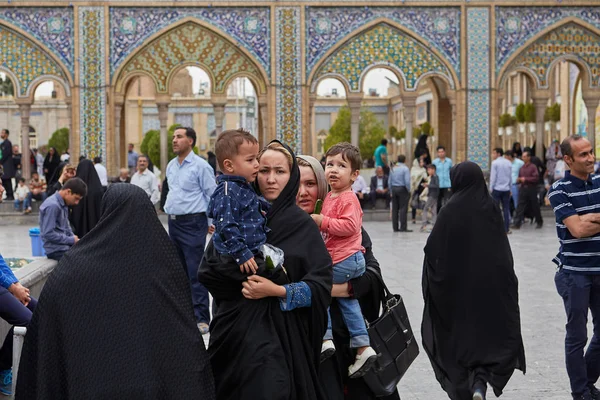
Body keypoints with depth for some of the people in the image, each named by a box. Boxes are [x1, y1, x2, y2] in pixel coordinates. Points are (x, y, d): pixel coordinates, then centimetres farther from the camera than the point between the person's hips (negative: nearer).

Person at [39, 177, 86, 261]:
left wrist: (74, 238, 3)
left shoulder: (64, 204, 11)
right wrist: (71, 240, -14)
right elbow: (48, 234, -22)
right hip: (56, 250, -9)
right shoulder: (52, 205, -18)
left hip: (65, 245, 9)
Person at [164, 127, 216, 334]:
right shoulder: (171, 166, 12)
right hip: (174, 222, 8)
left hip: (192, 222, -8)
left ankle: (201, 318, -5)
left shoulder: (200, 166, -10)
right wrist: (169, 208, 18)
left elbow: (213, 195, -9)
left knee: (195, 272, -9)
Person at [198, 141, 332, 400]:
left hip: (281, 333, -3)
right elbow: (207, 270, 1)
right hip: (237, 329, 3)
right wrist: (244, 279, -14)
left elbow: (321, 284, -8)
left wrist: (278, 291, -20)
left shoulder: (303, 225, -2)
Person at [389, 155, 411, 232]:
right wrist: (408, 190, -4)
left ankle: (395, 227, 10)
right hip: (402, 189, -5)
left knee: (395, 209, 7)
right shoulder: (405, 168, -7)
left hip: (394, 189, 5)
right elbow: (407, 181, -15)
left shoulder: (393, 169, 9)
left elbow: (389, 182, 11)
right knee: (403, 208, -5)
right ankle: (403, 227, -8)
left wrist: (391, 191, 16)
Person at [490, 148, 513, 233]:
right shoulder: (508, 163, 7)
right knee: (506, 209, 7)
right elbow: (511, 177, 11)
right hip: (506, 189, 4)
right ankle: (506, 229, 7)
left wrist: (491, 188, -2)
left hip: (497, 188, -4)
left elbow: (493, 176, -9)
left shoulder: (495, 163, -8)